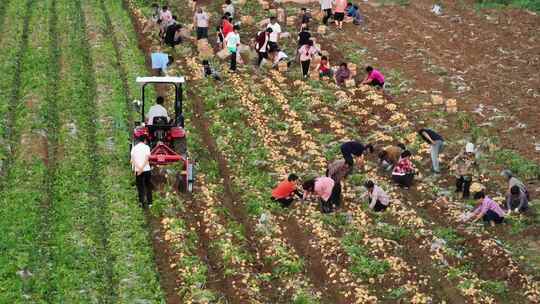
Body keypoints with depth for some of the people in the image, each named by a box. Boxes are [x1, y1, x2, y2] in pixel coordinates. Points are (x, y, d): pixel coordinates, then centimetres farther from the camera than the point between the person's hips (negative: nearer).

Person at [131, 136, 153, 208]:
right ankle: (149, 203, 17)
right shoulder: (146, 147, -2)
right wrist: (142, 168, -16)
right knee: (148, 186, 12)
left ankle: (142, 202, 3)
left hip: (137, 170, 1)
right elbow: (147, 157, -15)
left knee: (140, 187, 8)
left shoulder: (134, 148, 5)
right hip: (147, 169, -1)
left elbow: (132, 160, -8)